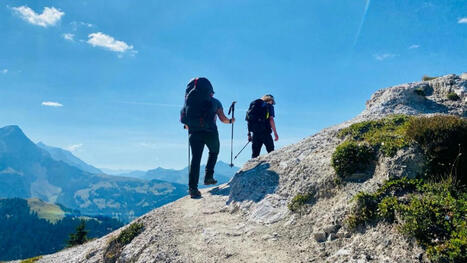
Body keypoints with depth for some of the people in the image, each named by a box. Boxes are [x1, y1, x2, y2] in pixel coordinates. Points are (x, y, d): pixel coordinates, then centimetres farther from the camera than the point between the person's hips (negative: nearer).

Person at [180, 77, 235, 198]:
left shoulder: (190, 101, 15)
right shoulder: (215, 102, 8)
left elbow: (184, 120, 12)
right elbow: (223, 119, 6)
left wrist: (190, 128, 30)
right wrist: (231, 121, 26)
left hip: (194, 133, 2)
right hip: (210, 132, -2)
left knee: (195, 158, -1)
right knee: (214, 152, 24)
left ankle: (193, 187, -11)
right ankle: (208, 177, 12)